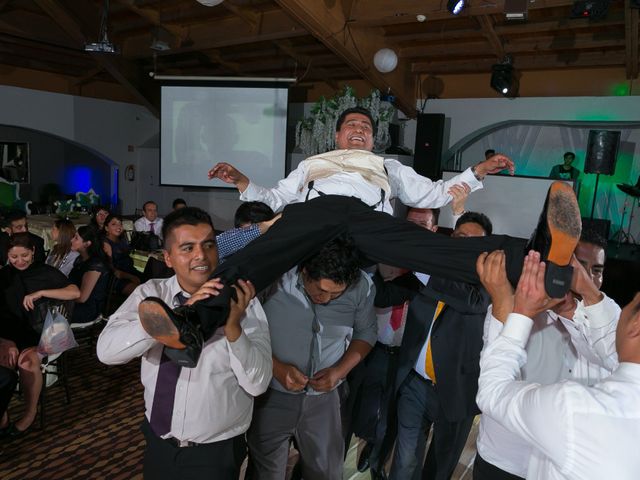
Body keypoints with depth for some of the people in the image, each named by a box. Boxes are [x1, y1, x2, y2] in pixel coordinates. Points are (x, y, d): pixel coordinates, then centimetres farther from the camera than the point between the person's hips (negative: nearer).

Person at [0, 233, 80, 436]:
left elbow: (75, 292, -7)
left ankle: (30, 412, -12)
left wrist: (40, 292, -15)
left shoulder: (46, 272, 4)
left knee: (28, 360, -32)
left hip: (38, 330, -2)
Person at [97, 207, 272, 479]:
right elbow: (107, 350, -22)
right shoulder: (151, 293, -8)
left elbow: (257, 383, -19)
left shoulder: (242, 303, -16)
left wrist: (233, 328, -35)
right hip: (158, 443, 3)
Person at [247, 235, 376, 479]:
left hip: (323, 397, 2)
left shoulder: (361, 286, -15)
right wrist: (276, 367, -22)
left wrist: (340, 370, -12)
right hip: (270, 397, -1)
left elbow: (366, 331, 2)